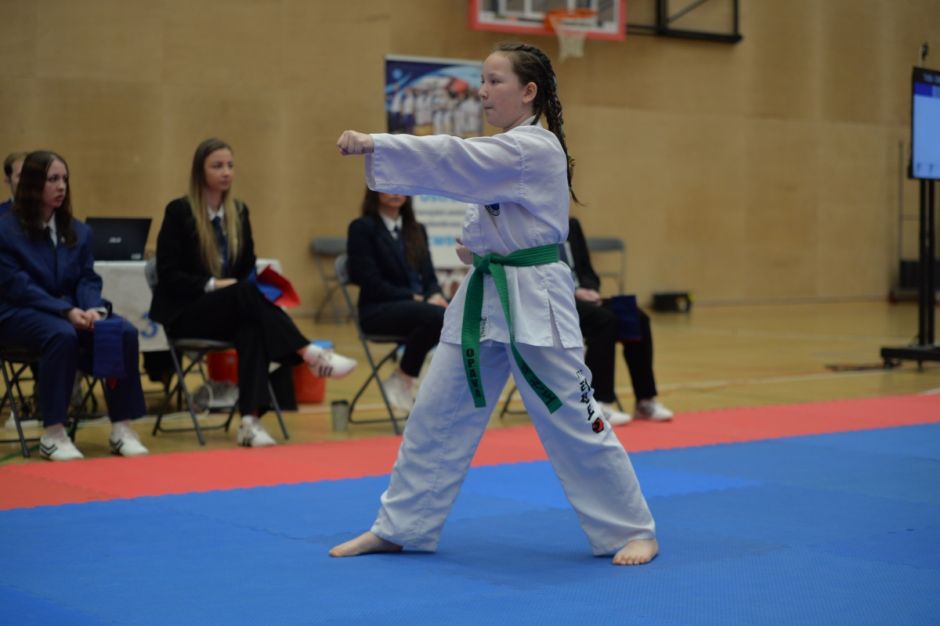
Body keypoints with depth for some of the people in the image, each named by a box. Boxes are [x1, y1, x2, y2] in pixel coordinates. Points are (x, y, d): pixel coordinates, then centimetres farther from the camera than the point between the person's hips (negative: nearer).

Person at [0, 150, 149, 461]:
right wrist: (66, 311, -25)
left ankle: (122, 429, -19)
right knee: (61, 335, -39)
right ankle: (52, 434, -31)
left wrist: (94, 309, -18)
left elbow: (88, 279, 6)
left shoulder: (78, 231, 14)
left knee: (124, 331, -23)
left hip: (71, 312, 5)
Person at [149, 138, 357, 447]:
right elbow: (168, 275, -10)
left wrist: (257, 284, -9)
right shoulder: (178, 211, -5)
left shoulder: (239, 211, 10)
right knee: (245, 293, -34)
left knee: (252, 326, -34)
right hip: (184, 312, -4)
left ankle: (250, 420, -44)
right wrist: (212, 284, -22)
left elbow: (248, 267, 14)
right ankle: (310, 353, -37)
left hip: (231, 311, 4)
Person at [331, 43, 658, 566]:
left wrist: (372, 144, -29)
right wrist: (479, 242, 7)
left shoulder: (535, 149, -16)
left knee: (574, 422, -2)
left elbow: (454, 160, -27)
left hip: (534, 300, -9)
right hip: (487, 295, 9)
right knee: (436, 414, 7)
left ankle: (634, 532, 12)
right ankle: (399, 528, 17)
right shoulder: (509, 149, 13)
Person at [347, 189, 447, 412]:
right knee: (435, 316, -35)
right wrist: (415, 298, -16)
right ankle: (401, 381, -15)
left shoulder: (417, 230, 19)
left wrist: (435, 296, -9)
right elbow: (371, 283, -10)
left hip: (420, 305, 5)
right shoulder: (362, 227, -1)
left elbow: (429, 276, 15)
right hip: (379, 310, -5)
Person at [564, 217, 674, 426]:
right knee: (604, 320, -33)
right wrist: (572, 293, -22)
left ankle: (645, 400, -9)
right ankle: (599, 404, -30)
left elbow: (586, 271, 17)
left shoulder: (572, 226, 18)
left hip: (578, 297, 7)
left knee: (637, 319, -15)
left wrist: (589, 290, -6)